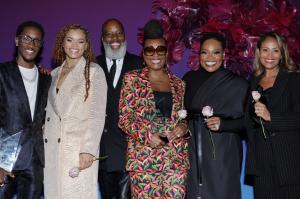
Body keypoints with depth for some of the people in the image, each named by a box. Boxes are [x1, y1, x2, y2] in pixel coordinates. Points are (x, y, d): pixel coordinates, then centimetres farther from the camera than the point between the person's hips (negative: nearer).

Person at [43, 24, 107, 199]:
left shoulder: (94, 71, -1)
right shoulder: (54, 74, 15)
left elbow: (97, 114, -7)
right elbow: (50, 112, 17)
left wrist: (88, 150, -16)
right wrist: (43, 147, 9)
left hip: (80, 148, -5)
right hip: (52, 150, 5)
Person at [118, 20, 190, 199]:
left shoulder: (178, 83, 13)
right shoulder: (132, 79, 5)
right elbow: (124, 118, 1)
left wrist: (184, 127, -4)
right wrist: (147, 135, -14)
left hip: (176, 159, 3)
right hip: (143, 158, -2)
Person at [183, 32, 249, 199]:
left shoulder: (238, 84, -4)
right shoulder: (189, 78, 6)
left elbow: (246, 121, -2)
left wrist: (223, 124, -17)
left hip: (222, 155, -3)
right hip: (193, 153, 3)